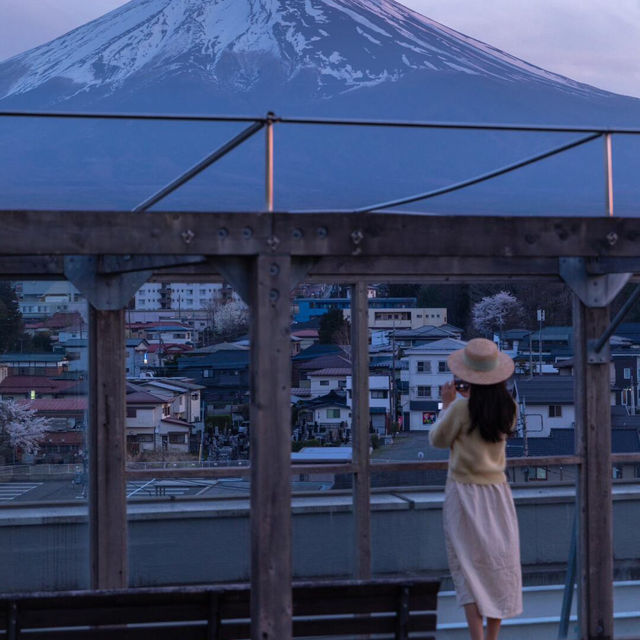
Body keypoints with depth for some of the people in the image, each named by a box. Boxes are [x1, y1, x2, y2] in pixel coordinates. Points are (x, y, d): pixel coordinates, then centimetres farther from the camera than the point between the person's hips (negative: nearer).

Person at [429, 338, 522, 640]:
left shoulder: (462, 407, -14)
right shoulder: (509, 408, 0)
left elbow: (438, 439, 0)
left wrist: (446, 404, 9)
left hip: (464, 492, -4)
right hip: (497, 492, 4)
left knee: (469, 566, 0)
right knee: (500, 566, 10)